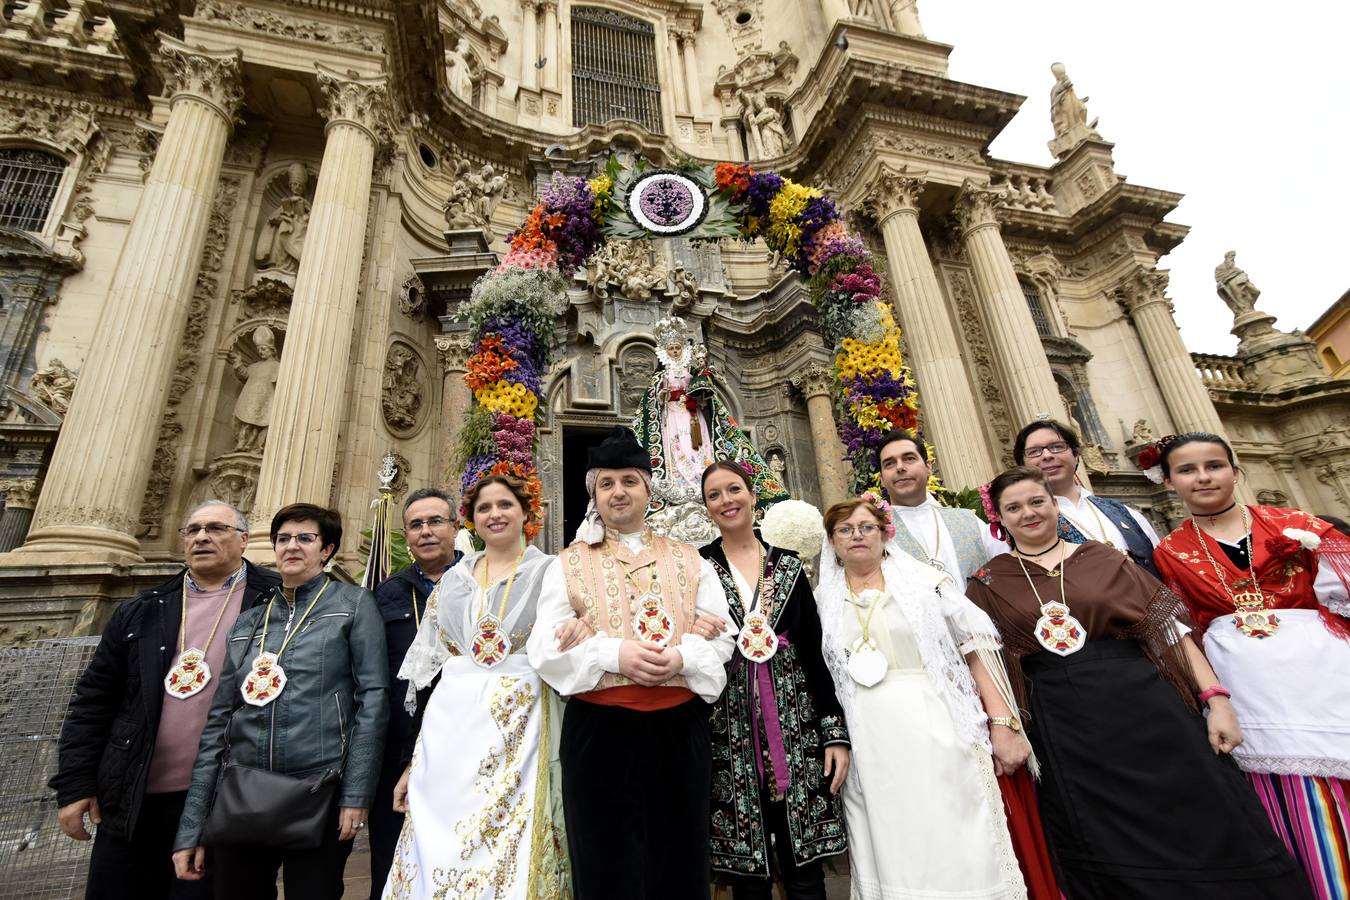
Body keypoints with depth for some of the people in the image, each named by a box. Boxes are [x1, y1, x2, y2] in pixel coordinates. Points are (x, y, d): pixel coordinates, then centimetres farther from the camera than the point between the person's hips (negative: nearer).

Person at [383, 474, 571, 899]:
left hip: (520, 726, -3)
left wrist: (583, 625, -23)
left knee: (511, 851, 1)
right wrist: (414, 759, 10)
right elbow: (428, 667, 11)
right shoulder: (453, 579, 10)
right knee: (439, 849, 8)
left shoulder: (549, 572, 1)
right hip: (451, 728, 4)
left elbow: (568, 653, 0)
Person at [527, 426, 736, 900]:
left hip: (679, 729, 1)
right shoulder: (568, 564, 4)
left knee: (679, 861, 13)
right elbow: (546, 647, -4)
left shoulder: (689, 559, 8)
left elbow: (721, 637, 3)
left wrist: (681, 657, -17)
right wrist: (613, 654, -18)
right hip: (598, 731, -1)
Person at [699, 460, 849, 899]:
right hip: (727, 733, -1)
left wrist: (837, 732, 1)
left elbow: (815, 652, 4)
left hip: (795, 727, 2)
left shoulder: (789, 565, 6)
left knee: (805, 863, 9)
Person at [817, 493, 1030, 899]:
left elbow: (976, 648, -1)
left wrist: (1003, 724, -6)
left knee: (957, 850, 3)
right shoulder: (824, 600, 6)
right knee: (891, 855, 8)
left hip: (940, 736, -1)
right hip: (872, 752, 2)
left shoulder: (923, 580, 1)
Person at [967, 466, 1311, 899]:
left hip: (1145, 705, 1)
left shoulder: (1101, 556, 4)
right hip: (1065, 732, -1)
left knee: (1202, 828, 8)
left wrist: (1215, 698, -5)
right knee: (1111, 851, 10)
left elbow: (1167, 626, 3)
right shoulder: (988, 583, 1)